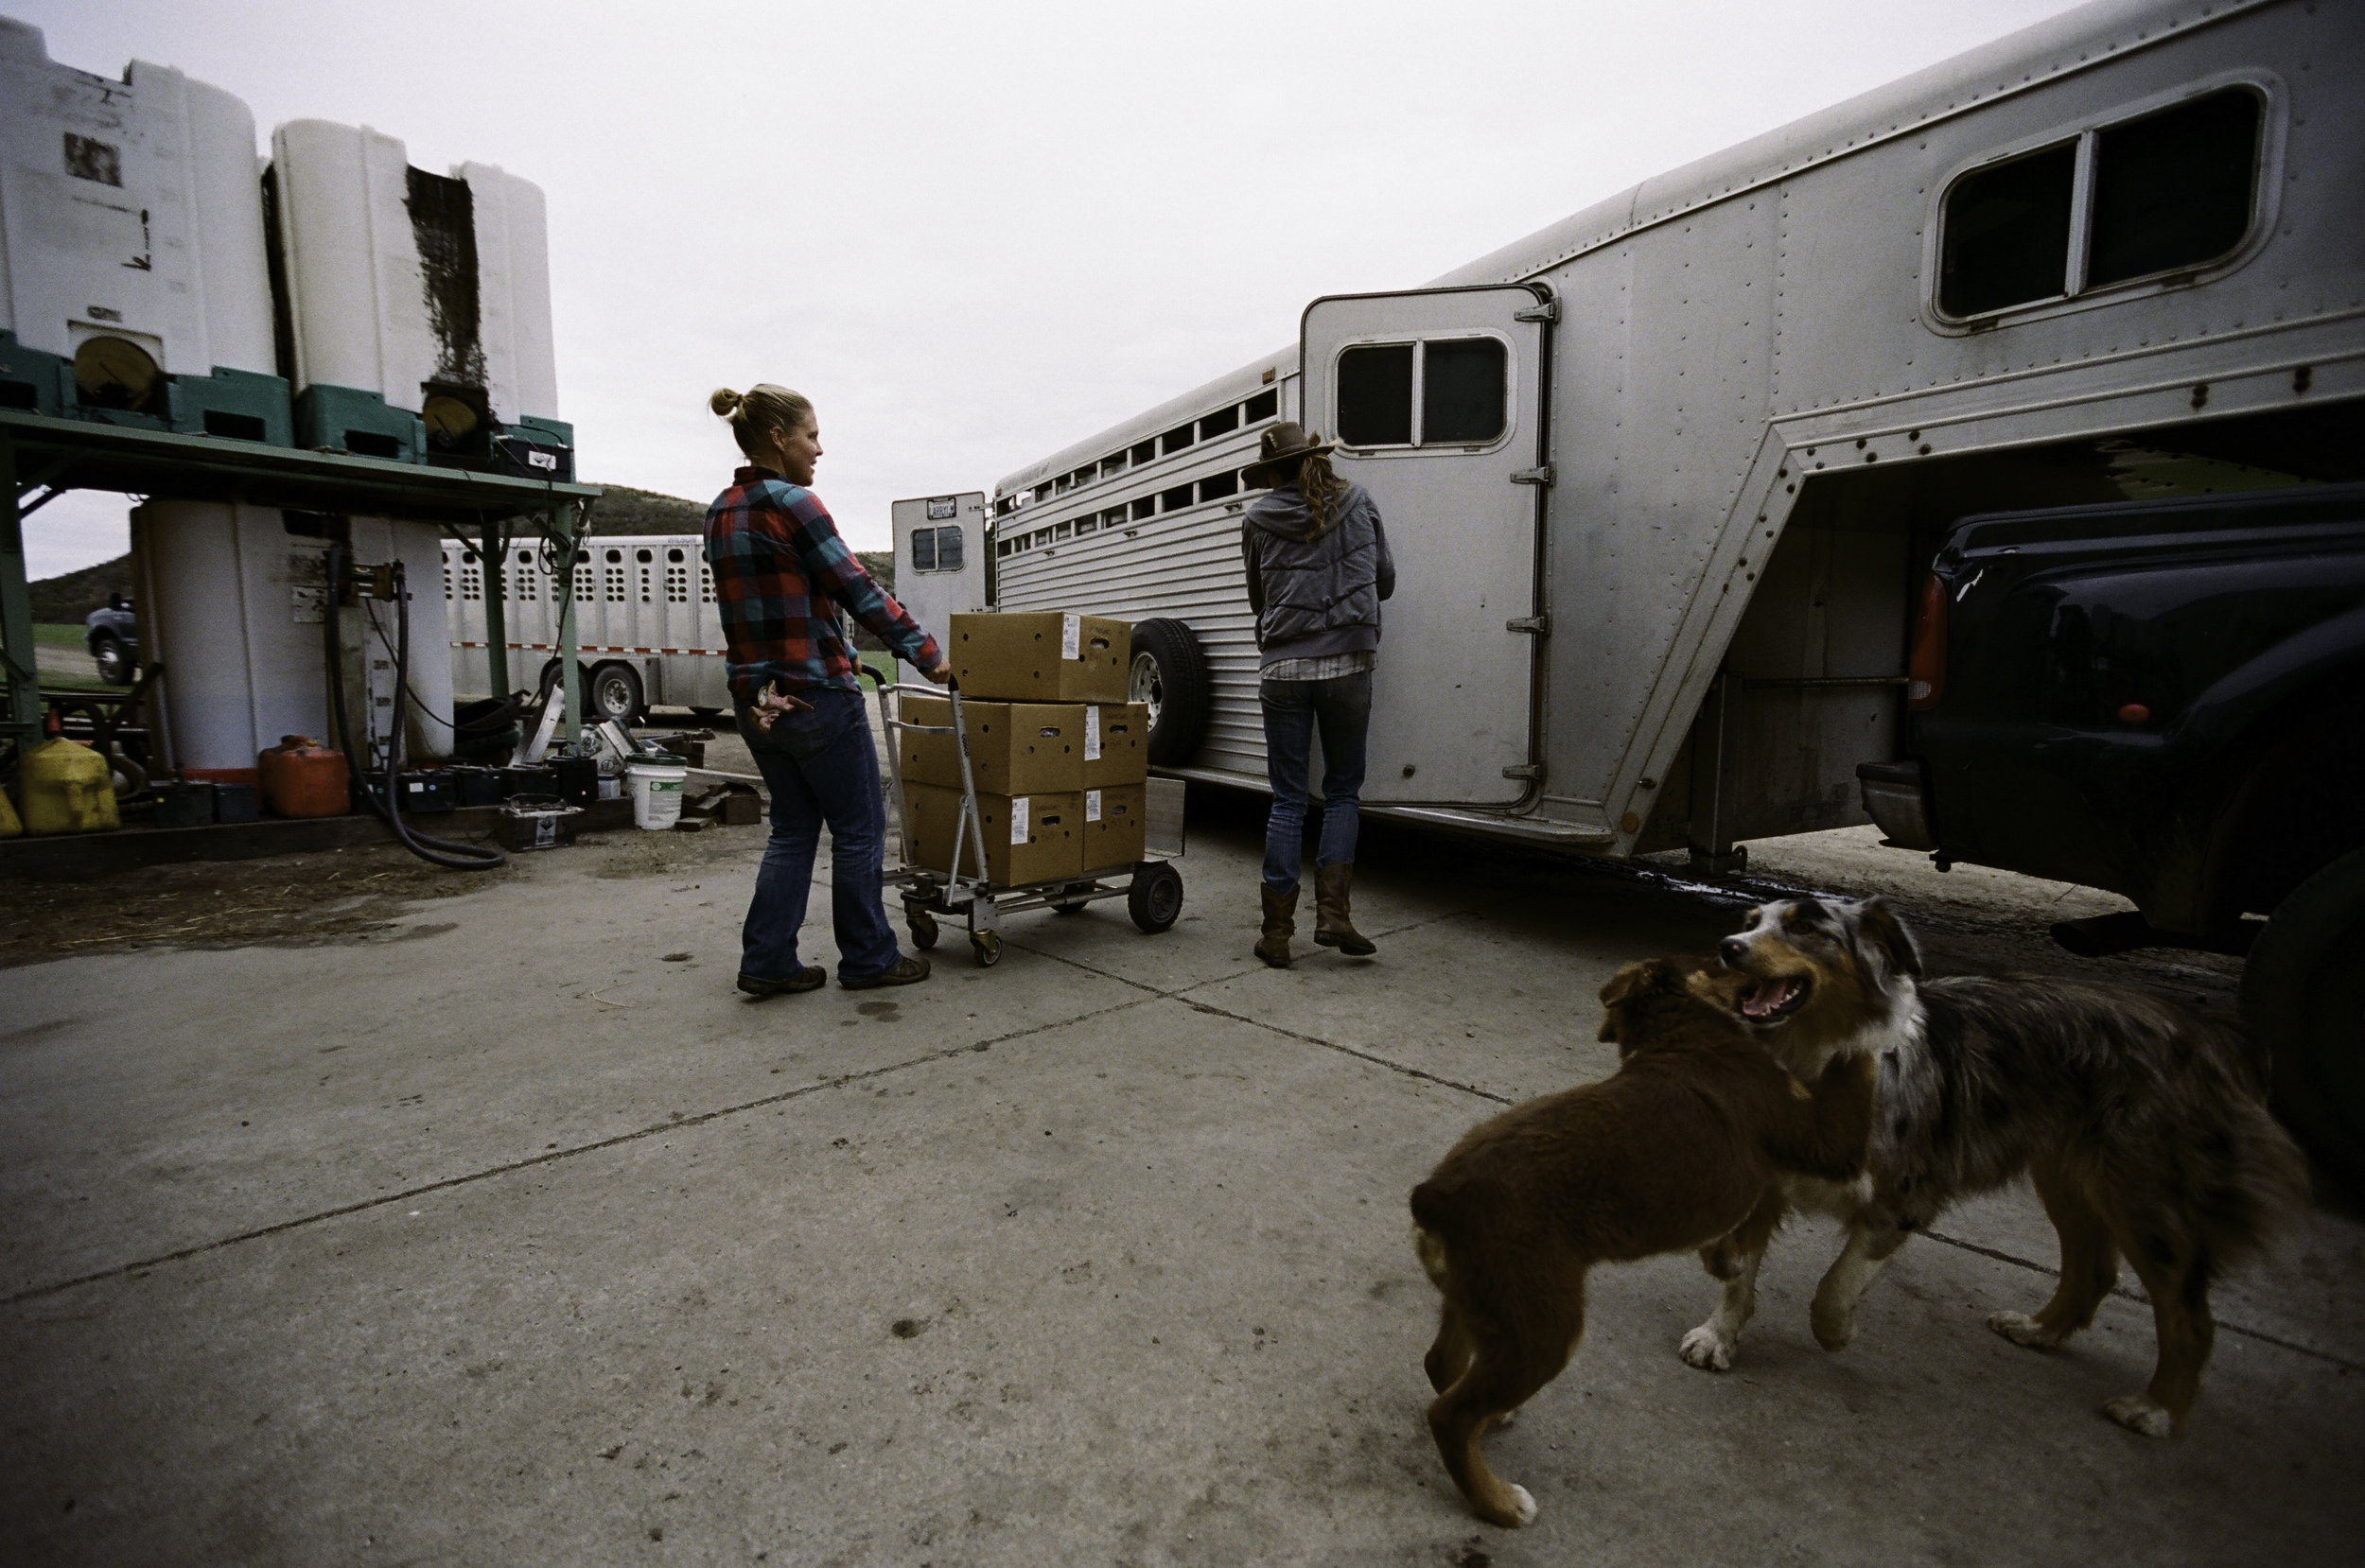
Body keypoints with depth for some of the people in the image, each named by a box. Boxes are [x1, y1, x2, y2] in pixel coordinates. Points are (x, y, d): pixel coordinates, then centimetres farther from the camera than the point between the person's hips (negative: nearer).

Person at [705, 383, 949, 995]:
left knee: (793, 827, 17)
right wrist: (926, 653, -8)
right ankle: (868, 960, 17)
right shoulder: (793, 503, -14)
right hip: (815, 695, -8)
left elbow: (759, 603, 14)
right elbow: (859, 591, -15)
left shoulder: (719, 514, 12)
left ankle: (766, 961, 17)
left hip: (754, 696, 9)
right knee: (859, 829, 5)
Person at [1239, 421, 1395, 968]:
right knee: (1342, 791, 13)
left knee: (1287, 800, 5)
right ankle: (1333, 910, 2)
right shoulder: (1357, 502, 8)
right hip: (1347, 666, 1)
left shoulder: (1259, 519, 5)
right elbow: (1385, 581, 17)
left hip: (1283, 670, 0)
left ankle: (1277, 931, 8)